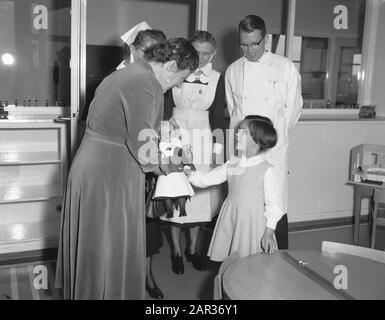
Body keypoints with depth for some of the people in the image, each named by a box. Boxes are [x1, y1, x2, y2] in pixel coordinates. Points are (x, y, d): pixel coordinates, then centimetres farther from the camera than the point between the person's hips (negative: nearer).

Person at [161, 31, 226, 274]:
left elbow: (218, 117, 1)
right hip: (175, 137, -1)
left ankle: (193, 249, 25)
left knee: (200, 196, 7)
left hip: (202, 140, 1)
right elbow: (165, 110, -1)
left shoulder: (217, 79, 1)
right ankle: (176, 250, 19)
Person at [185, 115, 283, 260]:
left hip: (254, 224, -4)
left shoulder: (266, 170, -10)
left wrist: (269, 232, -10)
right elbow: (207, 179, 12)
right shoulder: (231, 165, 5)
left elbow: (272, 203, -8)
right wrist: (188, 173, -1)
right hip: (230, 221, 5)